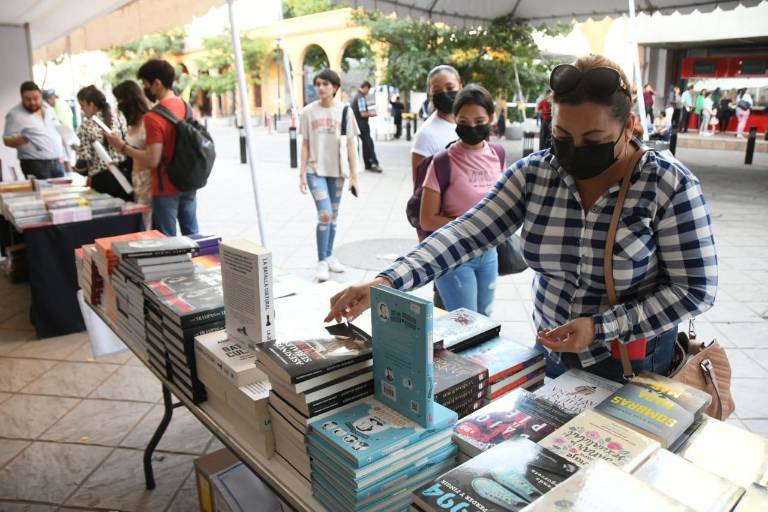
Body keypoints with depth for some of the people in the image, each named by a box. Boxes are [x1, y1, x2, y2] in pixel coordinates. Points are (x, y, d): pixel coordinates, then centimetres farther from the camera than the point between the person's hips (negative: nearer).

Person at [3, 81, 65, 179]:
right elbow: (7, 140, -6)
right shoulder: (15, 115, -6)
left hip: (57, 162, 6)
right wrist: (18, 140, -28)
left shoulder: (47, 108, 12)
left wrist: (61, 154, 13)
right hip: (35, 164, -5)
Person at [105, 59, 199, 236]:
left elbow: (153, 160, -22)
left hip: (167, 188, -7)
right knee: (192, 235, 15)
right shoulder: (186, 107, 3)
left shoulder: (153, 117, -19)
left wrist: (122, 146, -11)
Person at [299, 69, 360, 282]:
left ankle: (329, 255, 26)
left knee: (333, 216, 11)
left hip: (337, 170, 2)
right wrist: (302, 173, 0)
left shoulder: (344, 111, 0)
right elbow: (305, 144, 4)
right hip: (315, 170, -2)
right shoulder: (308, 111, 0)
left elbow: (350, 145, 1)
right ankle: (322, 261, 0)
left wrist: (354, 175, -3)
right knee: (324, 215, -12)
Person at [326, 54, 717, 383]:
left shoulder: (670, 185, -19)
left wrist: (599, 329, -26)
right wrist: (387, 282, -32)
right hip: (551, 354, 3)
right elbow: (466, 234, -19)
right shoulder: (534, 173, -12)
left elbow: (695, 290, -16)